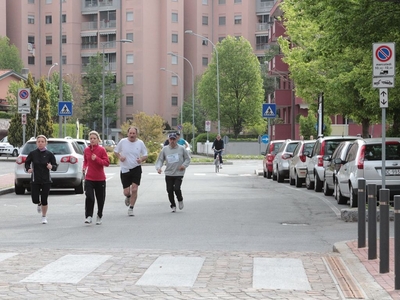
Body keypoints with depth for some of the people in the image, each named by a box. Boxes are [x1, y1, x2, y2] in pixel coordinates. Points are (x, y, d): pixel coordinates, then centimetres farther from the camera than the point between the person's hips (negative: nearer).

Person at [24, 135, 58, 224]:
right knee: (35, 199, -6)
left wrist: (51, 167, -22)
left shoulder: (49, 154, -3)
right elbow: (27, 163, 9)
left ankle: (44, 217, 21)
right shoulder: (32, 153, -2)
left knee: (44, 200, -1)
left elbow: (55, 166, 1)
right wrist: (28, 169, -11)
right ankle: (39, 204, 33)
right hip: (35, 180, 1)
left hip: (46, 180, -1)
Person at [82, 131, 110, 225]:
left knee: (100, 199, 8)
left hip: (100, 178, -1)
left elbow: (107, 163, -8)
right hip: (89, 178, 1)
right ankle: (88, 216, -7)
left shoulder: (102, 150, -6)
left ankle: (99, 217, 26)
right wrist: (84, 167, 0)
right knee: (89, 197, -16)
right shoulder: (86, 150, 4)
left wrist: (97, 159, -21)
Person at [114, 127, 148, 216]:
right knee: (126, 192, 0)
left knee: (134, 190, -9)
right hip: (125, 169, 0)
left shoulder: (140, 143, 0)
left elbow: (145, 155, 7)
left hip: (136, 169, 0)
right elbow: (116, 151, 11)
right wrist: (120, 157, -9)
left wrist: (141, 159, -15)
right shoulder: (122, 142, -2)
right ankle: (128, 197, 38)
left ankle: (131, 208, 5)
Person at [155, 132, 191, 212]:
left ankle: (180, 200, 16)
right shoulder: (165, 149, 3)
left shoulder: (181, 149, -1)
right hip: (168, 174, 2)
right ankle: (173, 205, 22)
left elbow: (187, 158, 10)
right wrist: (158, 167, -10)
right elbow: (160, 160, 8)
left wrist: (184, 165, -8)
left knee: (176, 188, -16)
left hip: (179, 174, -2)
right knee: (170, 190, 2)